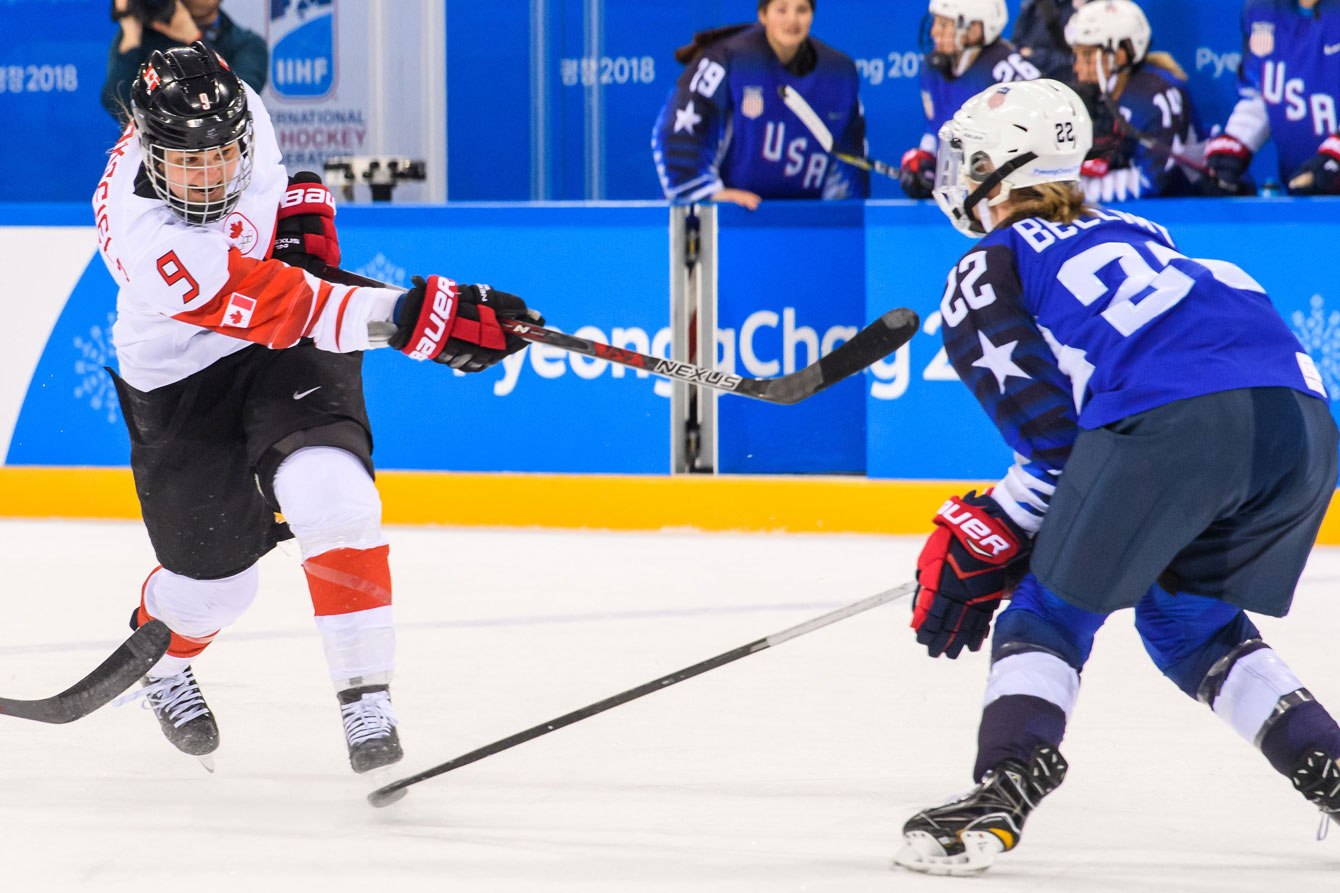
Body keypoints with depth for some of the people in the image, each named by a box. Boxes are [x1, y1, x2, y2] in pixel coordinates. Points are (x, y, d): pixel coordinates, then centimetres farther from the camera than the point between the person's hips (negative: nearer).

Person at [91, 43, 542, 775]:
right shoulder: (146, 237, -37)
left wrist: (300, 205, -5)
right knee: (212, 578, 7)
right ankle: (160, 657, 44)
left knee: (331, 496, -24)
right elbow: (280, 308, -42)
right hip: (179, 384, -3)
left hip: (288, 354, 3)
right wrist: (415, 315, -48)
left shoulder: (239, 112, -17)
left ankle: (366, 701, -14)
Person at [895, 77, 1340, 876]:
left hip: (1177, 420, -6)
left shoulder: (985, 275, 16)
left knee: (1056, 609, 11)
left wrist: (985, 545, 15)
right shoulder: (1135, 233, 37)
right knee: (1189, 621, 25)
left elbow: (1051, 433, 5)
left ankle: (1004, 789, -8)